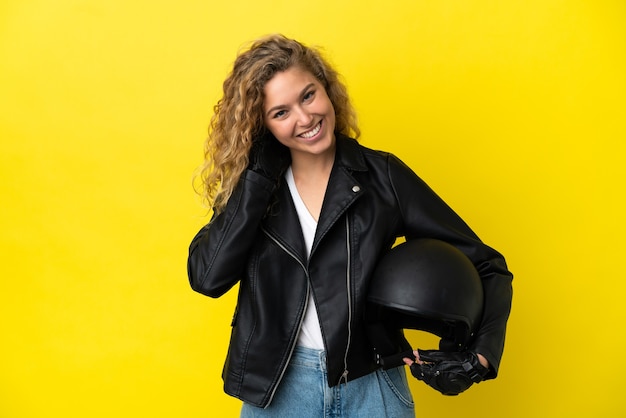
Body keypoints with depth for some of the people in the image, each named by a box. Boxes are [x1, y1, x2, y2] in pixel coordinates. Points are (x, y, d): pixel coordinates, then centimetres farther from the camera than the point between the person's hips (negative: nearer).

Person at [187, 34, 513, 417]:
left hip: (371, 386, -1)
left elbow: (484, 267, -5)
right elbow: (208, 277, -17)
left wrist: (479, 354, -22)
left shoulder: (381, 176, -7)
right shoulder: (253, 184, -1)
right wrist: (260, 168, -16)